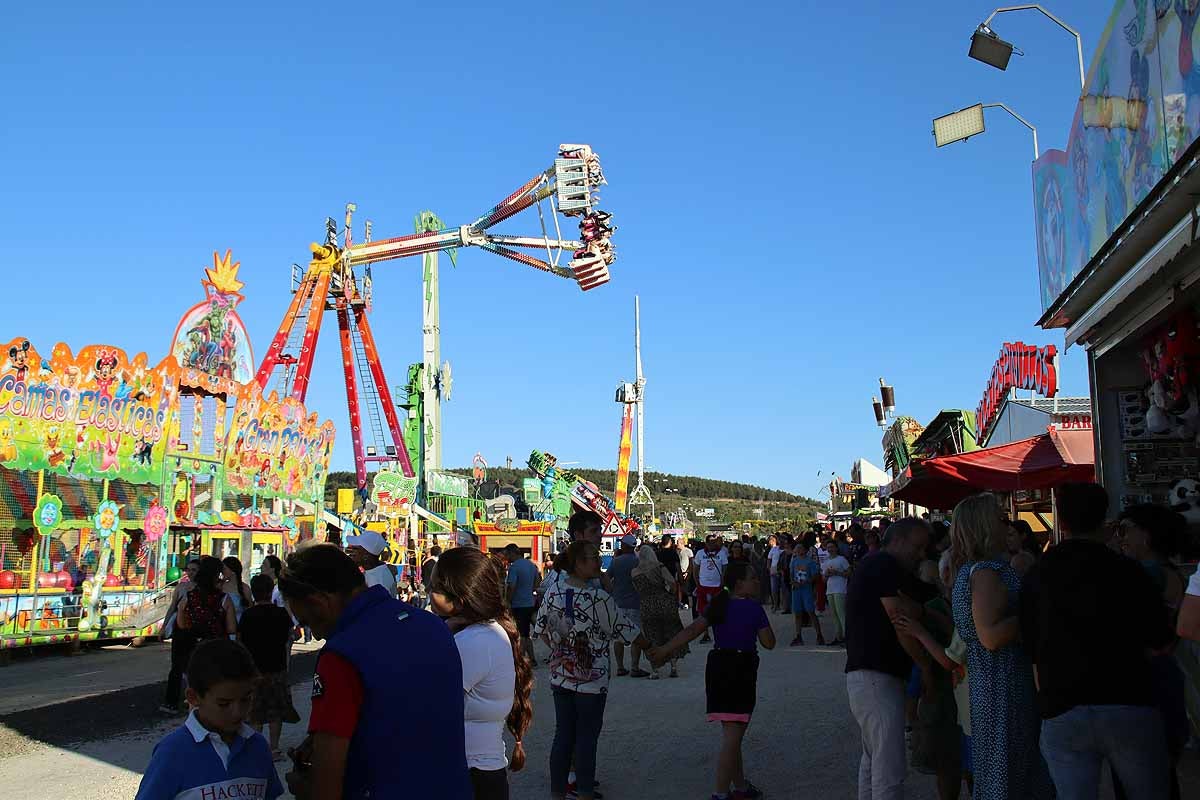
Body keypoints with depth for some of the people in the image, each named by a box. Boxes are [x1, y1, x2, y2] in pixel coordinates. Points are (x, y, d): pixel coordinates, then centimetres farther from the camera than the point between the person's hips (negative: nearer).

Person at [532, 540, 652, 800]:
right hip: (591, 680, -5)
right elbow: (624, 629, -9)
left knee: (562, 736, 13)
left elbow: (540, 629, 7)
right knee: (586, 738, 7)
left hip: (560, 677, 5)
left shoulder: (553, 590, -3)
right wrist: (650, 646, 7)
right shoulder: (598, 598, -19)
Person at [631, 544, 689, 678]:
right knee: (673, 634, 12)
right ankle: (674, 667, 10)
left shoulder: (634, 572, 4)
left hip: (647, 608, 1)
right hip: (665, 603, -1)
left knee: (653, 639, 10)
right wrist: (672, 595, 1)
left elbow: (637, 591, 4)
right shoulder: (659, 567, -3)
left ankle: (654, 671, 8)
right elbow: (672, 582, -12)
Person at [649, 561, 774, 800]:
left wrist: (665, 650, -6)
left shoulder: (718, 605, 8)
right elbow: (769, 643, -4)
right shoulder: (753, 607, -9)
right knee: (732, 738, -4)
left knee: (732, 734, 19)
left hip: (717, 668, 7)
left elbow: (692, 630, -3)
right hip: (740, 670, -7)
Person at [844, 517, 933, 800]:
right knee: (890, 771, -9)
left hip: (863, 676, 11)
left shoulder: (870, 565, 20)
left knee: (873, 761, 21)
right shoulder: (884, 565, -12)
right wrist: (929, 666, -8)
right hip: (878, 678, -11)